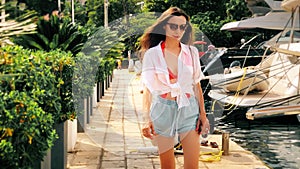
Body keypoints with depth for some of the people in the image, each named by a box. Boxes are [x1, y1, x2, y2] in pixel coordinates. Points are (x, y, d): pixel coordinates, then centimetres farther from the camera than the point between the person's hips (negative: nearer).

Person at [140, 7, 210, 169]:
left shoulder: (192, 52, 6)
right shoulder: (152, 54, -1)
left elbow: (197, 85, 10)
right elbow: (147, 89, -2)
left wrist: (203, 114, 7)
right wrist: (147, 119, -10)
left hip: (188, 110, 2)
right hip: (163, 110, -1)